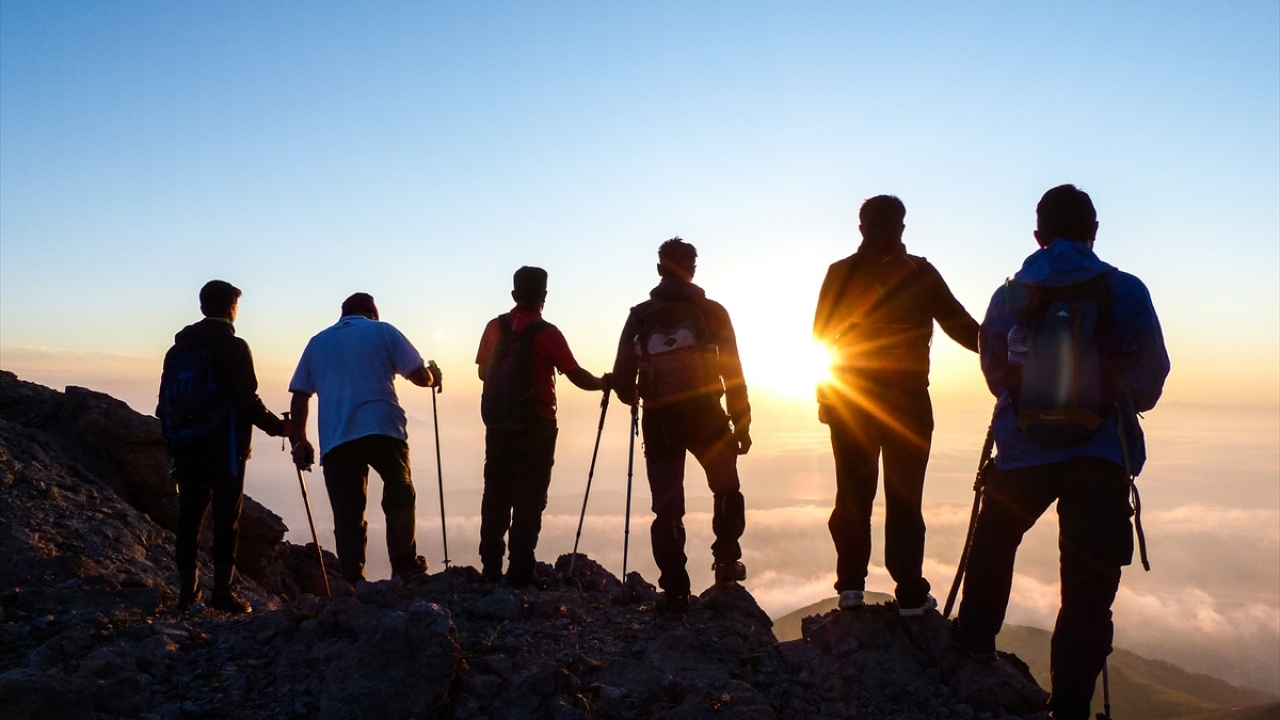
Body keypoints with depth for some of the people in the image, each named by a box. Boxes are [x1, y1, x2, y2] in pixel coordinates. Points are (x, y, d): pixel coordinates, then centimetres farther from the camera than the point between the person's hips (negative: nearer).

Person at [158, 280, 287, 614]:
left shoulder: (177, 349, 13)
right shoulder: (233, 347, -7)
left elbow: (165, 402, 13)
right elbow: (247, 402, -13)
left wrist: (174, 441, 20)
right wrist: (278, 426, 0)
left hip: (185, 448, 6)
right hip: (223, 447, -6)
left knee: (189, 518, 9)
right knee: (226, 518, -1)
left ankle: (187, 592, 13)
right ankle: (222, 592, -2)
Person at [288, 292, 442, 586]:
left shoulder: (317, 342, 23)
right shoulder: (382, 331, 13)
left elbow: (300, 395, 16)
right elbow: (420, 376, 5)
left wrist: (300, 441, 19)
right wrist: (433, 376, 26)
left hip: (335, 438, 2)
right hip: (383, 429, -2)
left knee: (347, 515, 4)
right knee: (399, 497, 13)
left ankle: (353, 584, -2)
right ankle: (406, 568, 7)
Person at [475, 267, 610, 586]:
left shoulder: (495, 327, 2)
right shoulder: (547, 333, -11)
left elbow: (482, 371, 12)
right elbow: (577, 376, -11)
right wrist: (604, 383, 7)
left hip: (497, 424, 5)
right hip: (535, 426, -4)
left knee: (495, 496, 12)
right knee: (529, 500, 1)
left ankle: (490, 569, 16)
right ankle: (520, 573, -1)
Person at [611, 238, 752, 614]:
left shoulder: (639, 316, 5)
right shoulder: (711, 312, 1)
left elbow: (622, 381, 4)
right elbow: (733, 374, -1)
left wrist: (634, 397, 25)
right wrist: (742, 424, 6)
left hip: (658, 421, 1)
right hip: (705, 414, -1)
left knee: (666, 509, 6)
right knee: (726, 491, 22)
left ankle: (675, 592, 4)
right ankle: (727, 563, 18)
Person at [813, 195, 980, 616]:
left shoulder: (840, 273, 0)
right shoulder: (920, 273, -4)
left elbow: (820, 333, 4)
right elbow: (962, 327, -3)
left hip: (847, 401, 2)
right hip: (907, 400, -2)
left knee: (853, 493, 10)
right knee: (904, 498, 4)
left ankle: (851, 584, 11)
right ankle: (911, 594, 6)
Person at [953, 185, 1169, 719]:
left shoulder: (1009, 296, 3)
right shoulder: (1125, 292, -2)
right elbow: (1150, 376, 1)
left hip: (1024, 450, 2)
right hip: (1101, 455, -2)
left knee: (994, 539, 29)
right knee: (1087, 593, 2)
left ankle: (976, 634, 39)